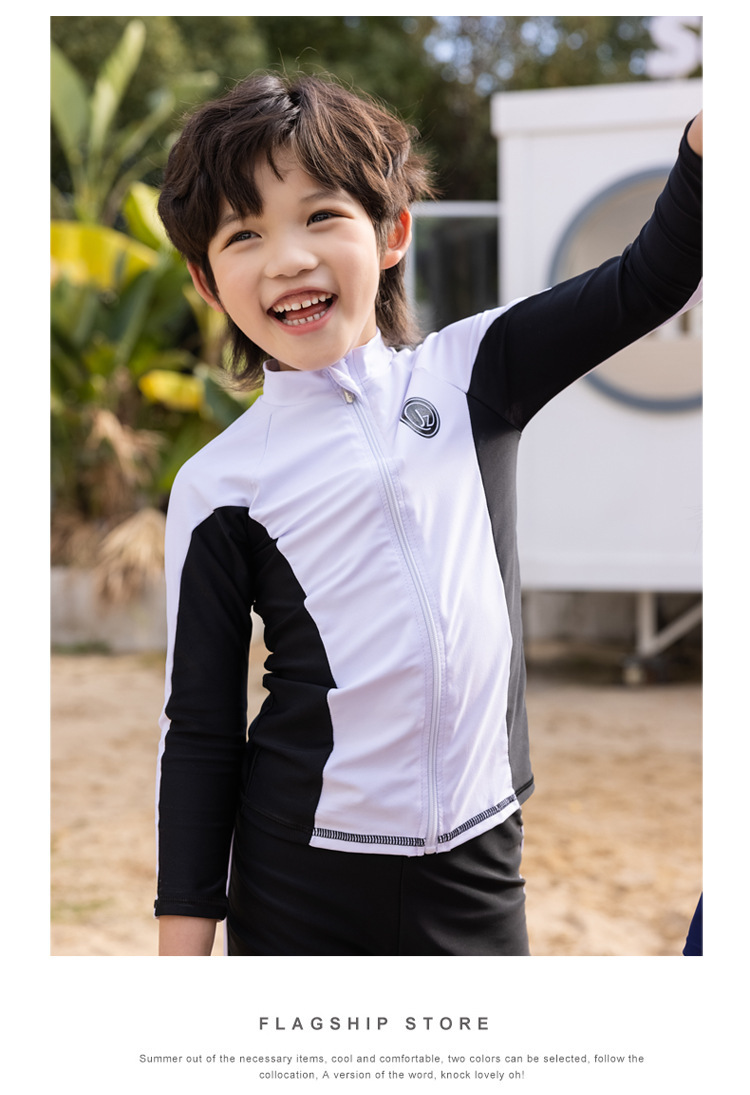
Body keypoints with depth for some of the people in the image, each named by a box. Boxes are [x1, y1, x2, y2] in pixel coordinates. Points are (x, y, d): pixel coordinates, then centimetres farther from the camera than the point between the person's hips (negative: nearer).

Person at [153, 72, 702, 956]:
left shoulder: (468, 374, 3)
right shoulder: (220, 484, -4)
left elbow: (651, 279, 3)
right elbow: (199, 728, -1)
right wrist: (184, 943, -3)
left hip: (477, 860, 2)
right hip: (300, 875, -2)